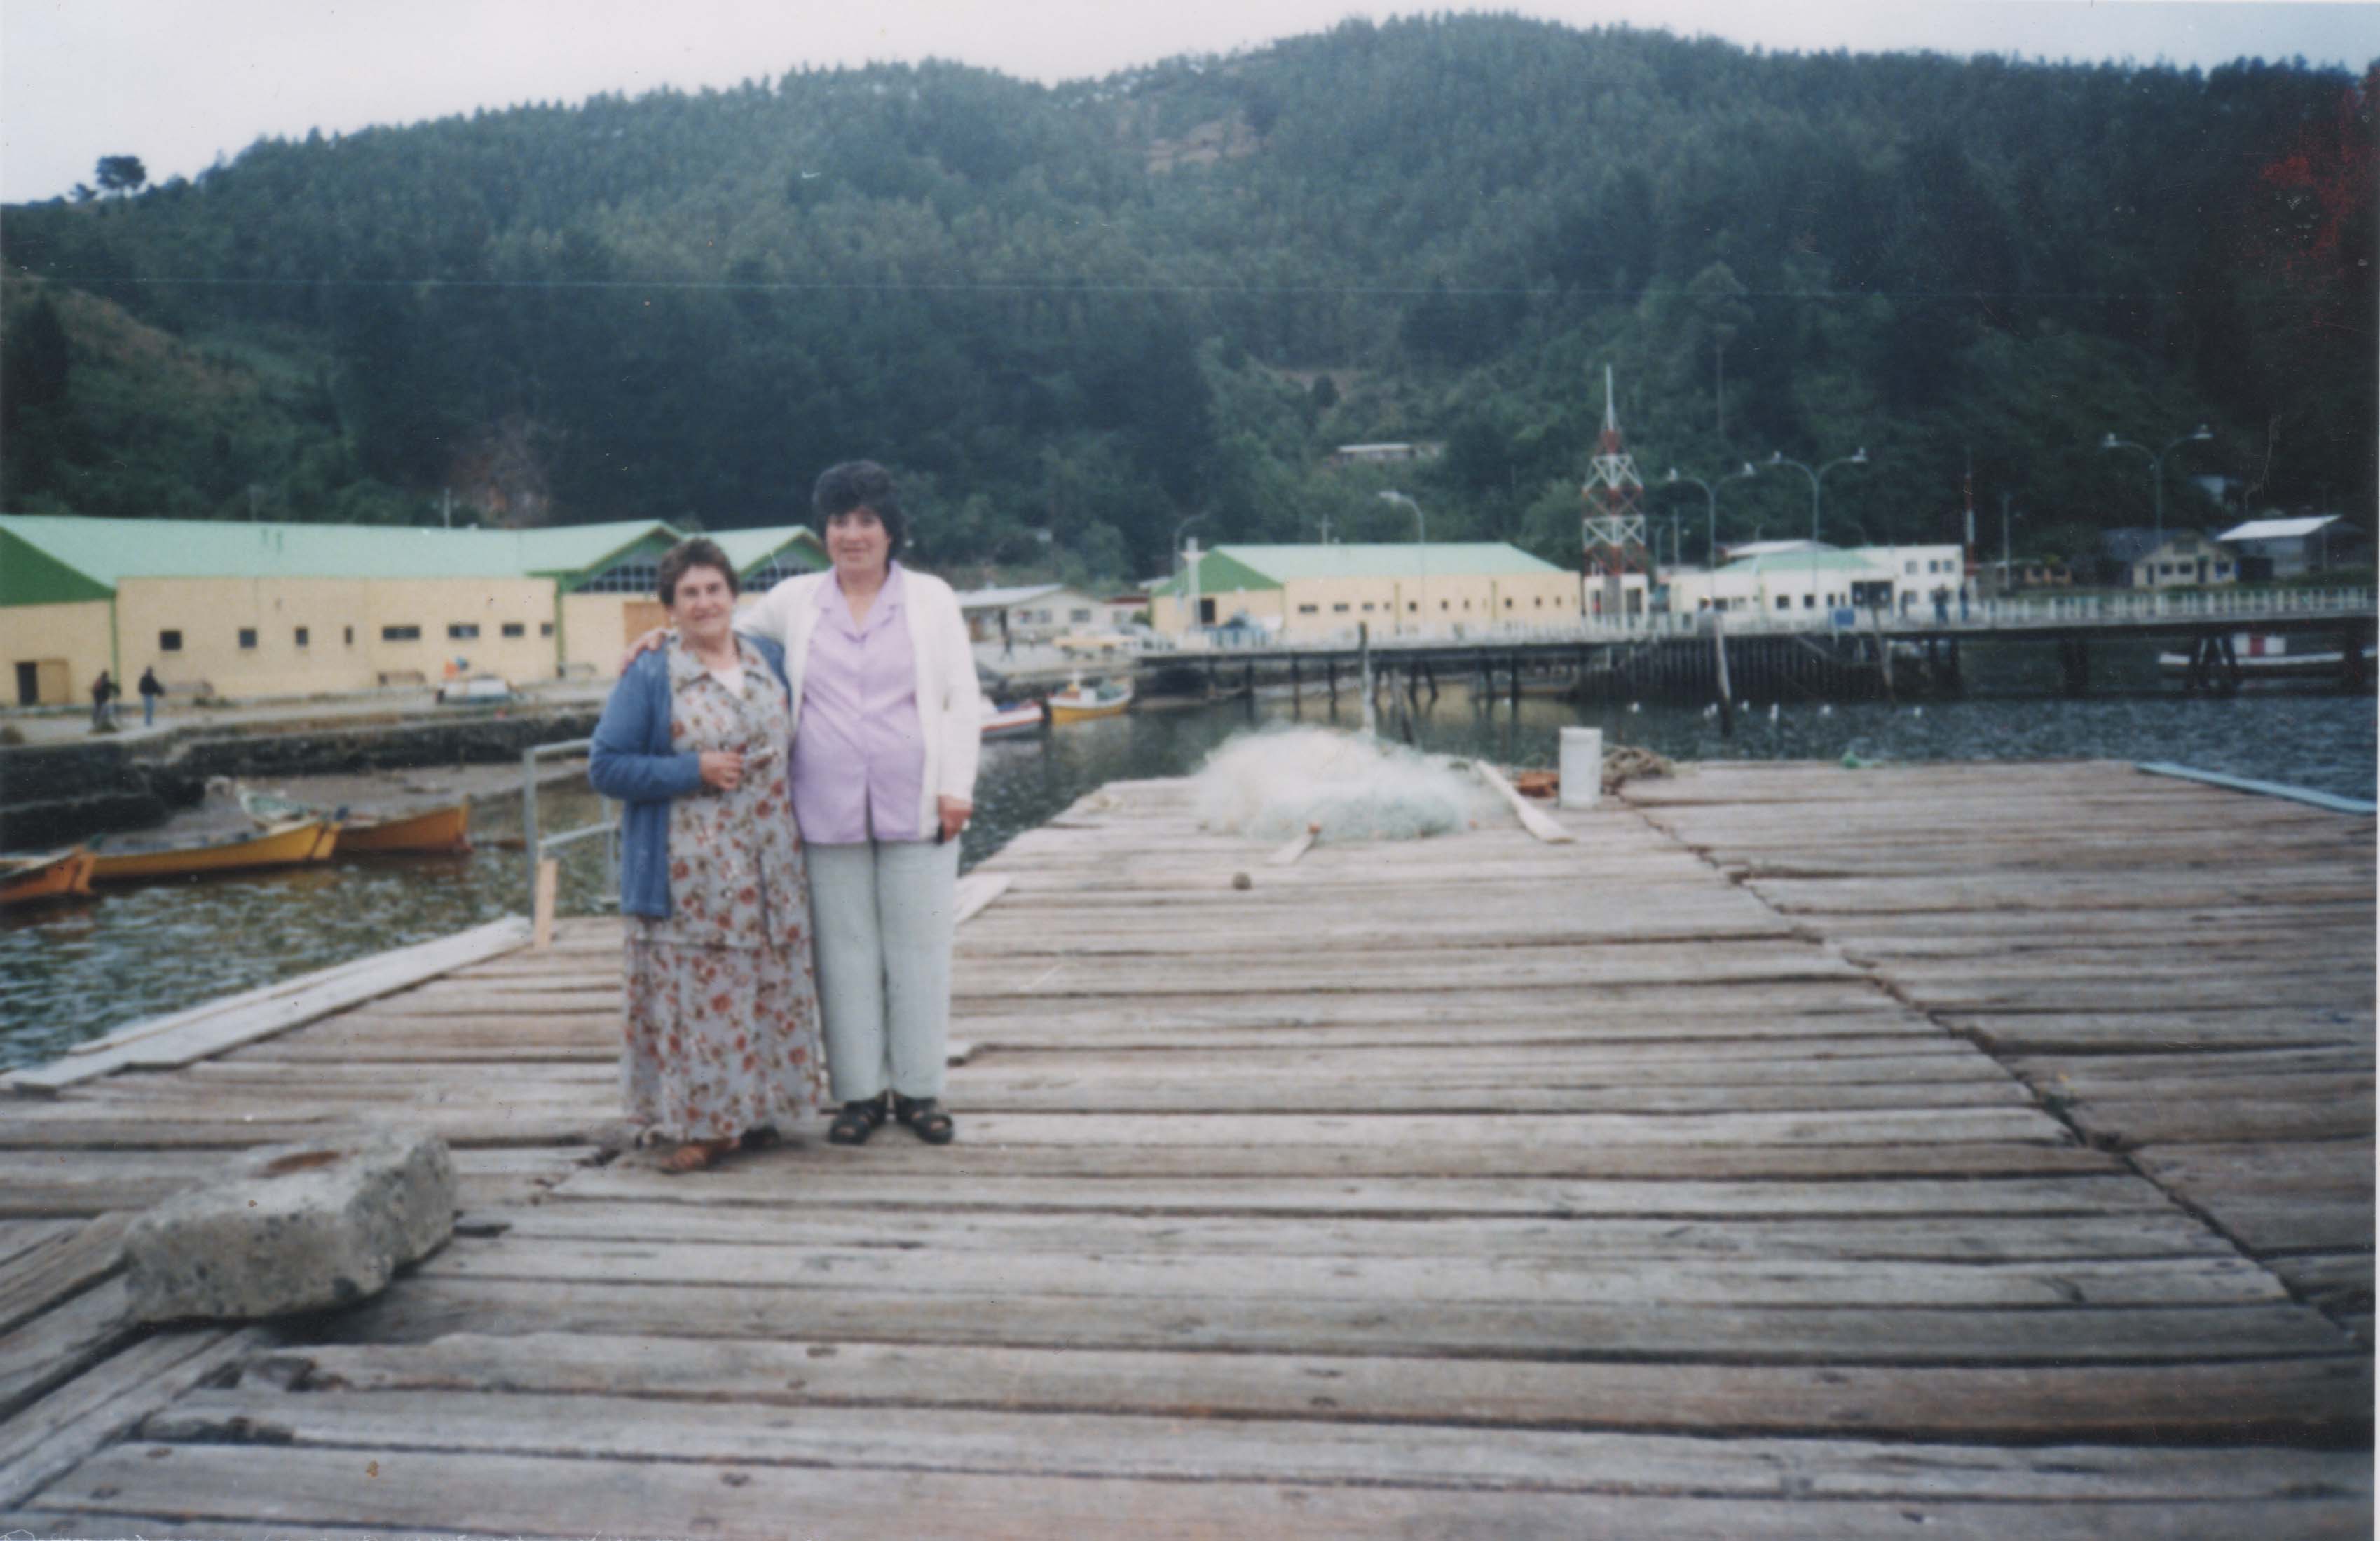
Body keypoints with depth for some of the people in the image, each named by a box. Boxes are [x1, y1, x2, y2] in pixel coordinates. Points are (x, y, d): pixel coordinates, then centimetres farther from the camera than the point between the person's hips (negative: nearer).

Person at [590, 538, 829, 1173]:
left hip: (770, 864, 5)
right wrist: (694, 771, -15)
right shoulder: (648, 678, -3)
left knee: (771, 986, 8)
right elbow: (606, 767, -7)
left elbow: (792, 742, 25)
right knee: (696, 990, -4)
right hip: (690, 875, -4)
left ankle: (757, 1107, 22)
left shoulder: (770, 661, 11)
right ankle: (700, 1121, 8)